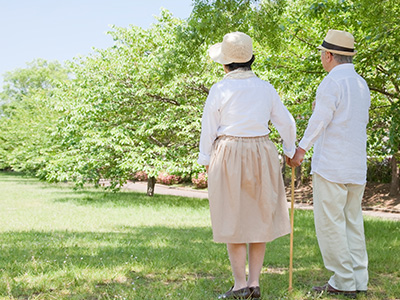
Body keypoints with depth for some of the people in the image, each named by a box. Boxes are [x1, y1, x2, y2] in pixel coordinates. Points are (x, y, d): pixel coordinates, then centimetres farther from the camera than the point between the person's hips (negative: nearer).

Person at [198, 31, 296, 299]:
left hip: (228, 155, -3)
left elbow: (209, 129, -1)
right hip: (262, 153, 3)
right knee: (259, 218, 10)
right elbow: (286, 123, 8)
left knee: (233, 220, 4)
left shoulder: (219, 90, -6)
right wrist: (291, 151, 24)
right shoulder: (265, 88, 3)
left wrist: (206, 161, 11)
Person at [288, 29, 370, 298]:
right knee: (352, 221, 11)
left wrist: (301, 149, -10)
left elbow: (320, 120, -16)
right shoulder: (362, 84, 14)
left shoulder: (332, 82, -11)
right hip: (357, 165, 8)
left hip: (331, 165, -8)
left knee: (330, 222, -2)